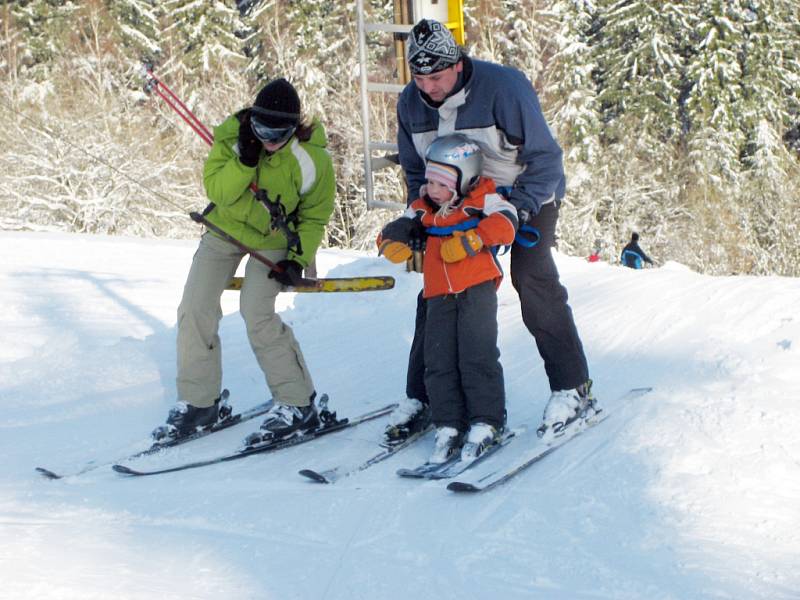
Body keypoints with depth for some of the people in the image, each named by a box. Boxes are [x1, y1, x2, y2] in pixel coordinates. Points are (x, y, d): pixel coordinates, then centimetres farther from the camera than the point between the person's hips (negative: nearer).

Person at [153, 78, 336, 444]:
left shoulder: (312, 160, -23)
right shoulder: (232, 134, -21)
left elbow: (314, 218, -9)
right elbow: (217, 191, -24)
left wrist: (297, 260, -19)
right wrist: (245, 160, -38)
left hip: (273, 239, -3)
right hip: (225, 226, 4)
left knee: (256, 313, -20)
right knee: (194, 309, -4)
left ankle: (297, 405, -7)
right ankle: (198, 402, 10)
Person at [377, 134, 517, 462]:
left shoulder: (483, 200, -2)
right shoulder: (424, 208, 14)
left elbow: (504, 224, -17)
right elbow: (400, 226, 14)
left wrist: (470, 239, -25)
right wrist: (392, 242, -8)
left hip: (477, 288, -5)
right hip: (440, 294, 6)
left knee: (477, 356, -8)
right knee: (439, 361, 2)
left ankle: (486, 423, 1)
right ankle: (448, 426, 8)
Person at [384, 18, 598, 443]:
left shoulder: (503, 87, -27)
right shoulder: (410, 103, -10)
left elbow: (545, 157, -22)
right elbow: (416, 171, 5)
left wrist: (518, 210, -31)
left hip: (528, 196, -5)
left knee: (532, 279, -20)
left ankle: (573, 388, -9)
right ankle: (420, 397, 5)